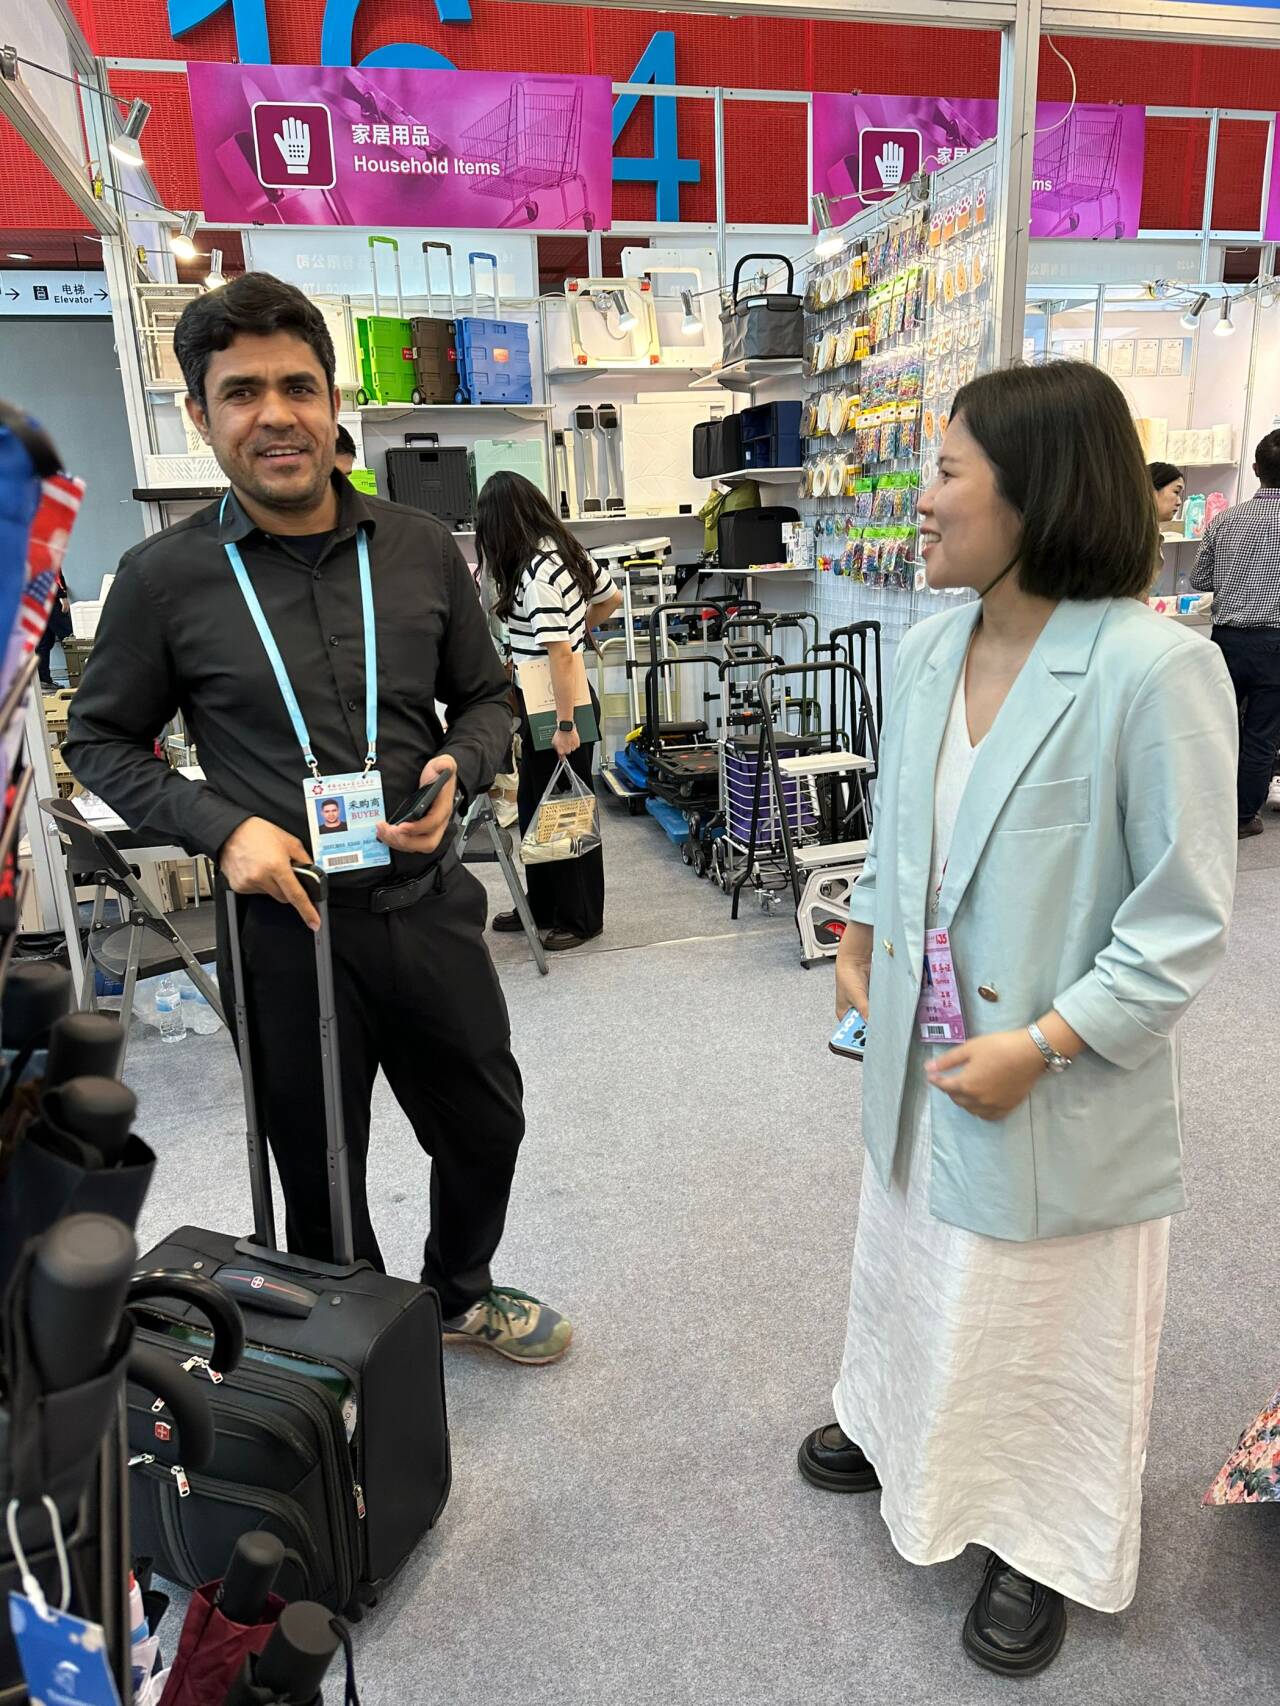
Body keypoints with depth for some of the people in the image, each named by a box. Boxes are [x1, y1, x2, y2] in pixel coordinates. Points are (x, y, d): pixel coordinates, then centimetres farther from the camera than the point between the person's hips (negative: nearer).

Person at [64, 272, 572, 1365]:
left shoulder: (421, 550, -1)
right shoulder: (166, 577, -7)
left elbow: (486, 698, 10)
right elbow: (101, 741, 3)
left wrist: (457, 774, -12)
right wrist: (223, 827, -13)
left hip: (427, 902, 3)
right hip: (284, 925, -2)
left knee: (486, 1127, 20)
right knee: (321, 1178, 17)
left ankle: (462, 1293, 51)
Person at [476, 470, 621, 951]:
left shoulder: (537, 572, -22)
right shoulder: (565, 548, 5)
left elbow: (560, 652, -25)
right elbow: (610, 598, 18)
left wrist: (566, 724, -23)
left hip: (555, 708, -9)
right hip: (541, 705, 9)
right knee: (535, 806, 17)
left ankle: (581, 919, 17)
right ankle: (542, 907, 30)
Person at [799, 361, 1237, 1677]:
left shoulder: (1155, 669, -22)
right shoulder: (928, 647, -1)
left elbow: (1184, 919, -17)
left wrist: (1041, 1047, -19)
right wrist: (862, 938, 11)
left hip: (1062, 1084, -6)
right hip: (916, 1055, 6)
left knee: (1048, 1319, 16)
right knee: (915, 1259, 27)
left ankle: (1045, 1542, 43)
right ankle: (898, 1426, 55)